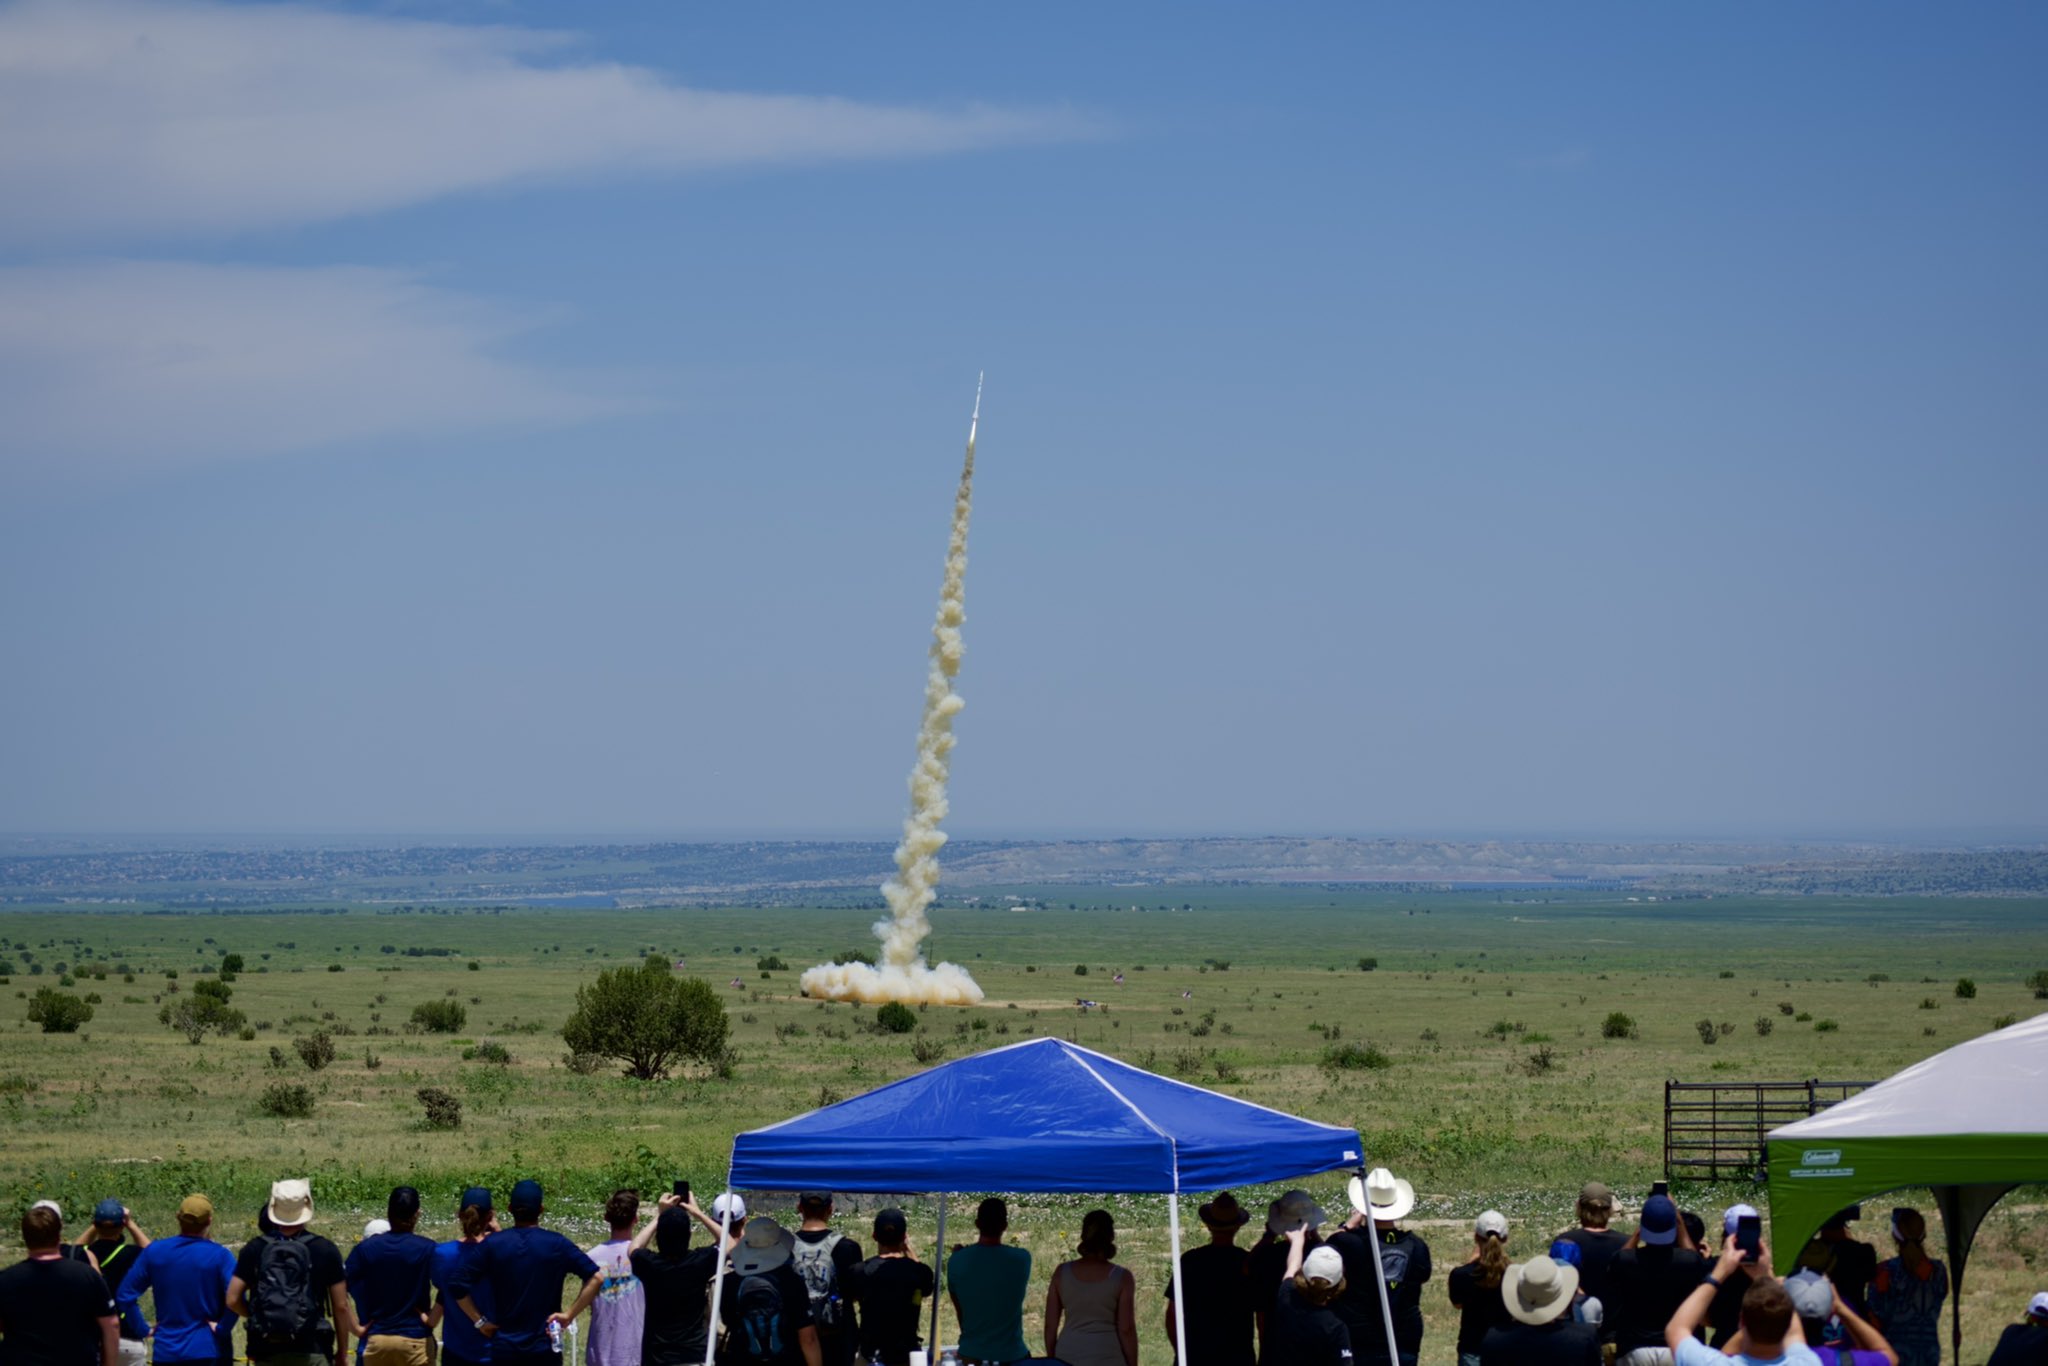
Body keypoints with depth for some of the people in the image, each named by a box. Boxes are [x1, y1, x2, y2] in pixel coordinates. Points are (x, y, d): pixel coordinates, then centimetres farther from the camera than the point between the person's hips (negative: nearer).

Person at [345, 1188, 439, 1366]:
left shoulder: (365, 1249, 1)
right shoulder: (427, 1249, -7)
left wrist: (357, 1328, 0)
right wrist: (431, 1320, -6)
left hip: (376, 1340, 3)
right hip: (415, 1341, -3)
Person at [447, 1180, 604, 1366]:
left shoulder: (492, 1244, -3)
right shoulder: (556, 1245, -5)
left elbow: (457, 1284, -7)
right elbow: (595, 1278, -14)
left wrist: (480, 1321, 1)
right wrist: (569, 1314, -8)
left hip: (504, 1350, 1)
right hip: (545, 1351, -1)